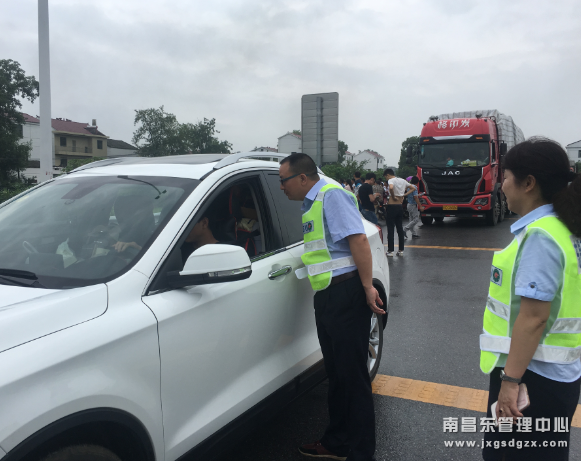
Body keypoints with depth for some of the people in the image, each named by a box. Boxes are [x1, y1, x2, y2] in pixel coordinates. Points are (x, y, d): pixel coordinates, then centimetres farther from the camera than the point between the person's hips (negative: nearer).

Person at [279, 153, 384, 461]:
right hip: (326, 297, 10)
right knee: (336, 374, 18)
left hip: (345, 294, -10)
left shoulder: (331, 195, -11)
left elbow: (358, 239, -20)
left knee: (353, 375, -1)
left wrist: (367, 287, -22)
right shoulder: (311, 204, 18)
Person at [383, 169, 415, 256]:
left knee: (390, 229, -2)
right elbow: (413, 188, 21)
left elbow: (391, 187, -33)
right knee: (400, 228, 11)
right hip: (400, 207, 7)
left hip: (391, 206, -7)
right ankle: (401, 250, 14)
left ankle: (390, 251, 0)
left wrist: (393, 196, -18)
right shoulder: (403, 181, 13)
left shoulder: (391, 180, -10)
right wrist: (404, 195, 11)